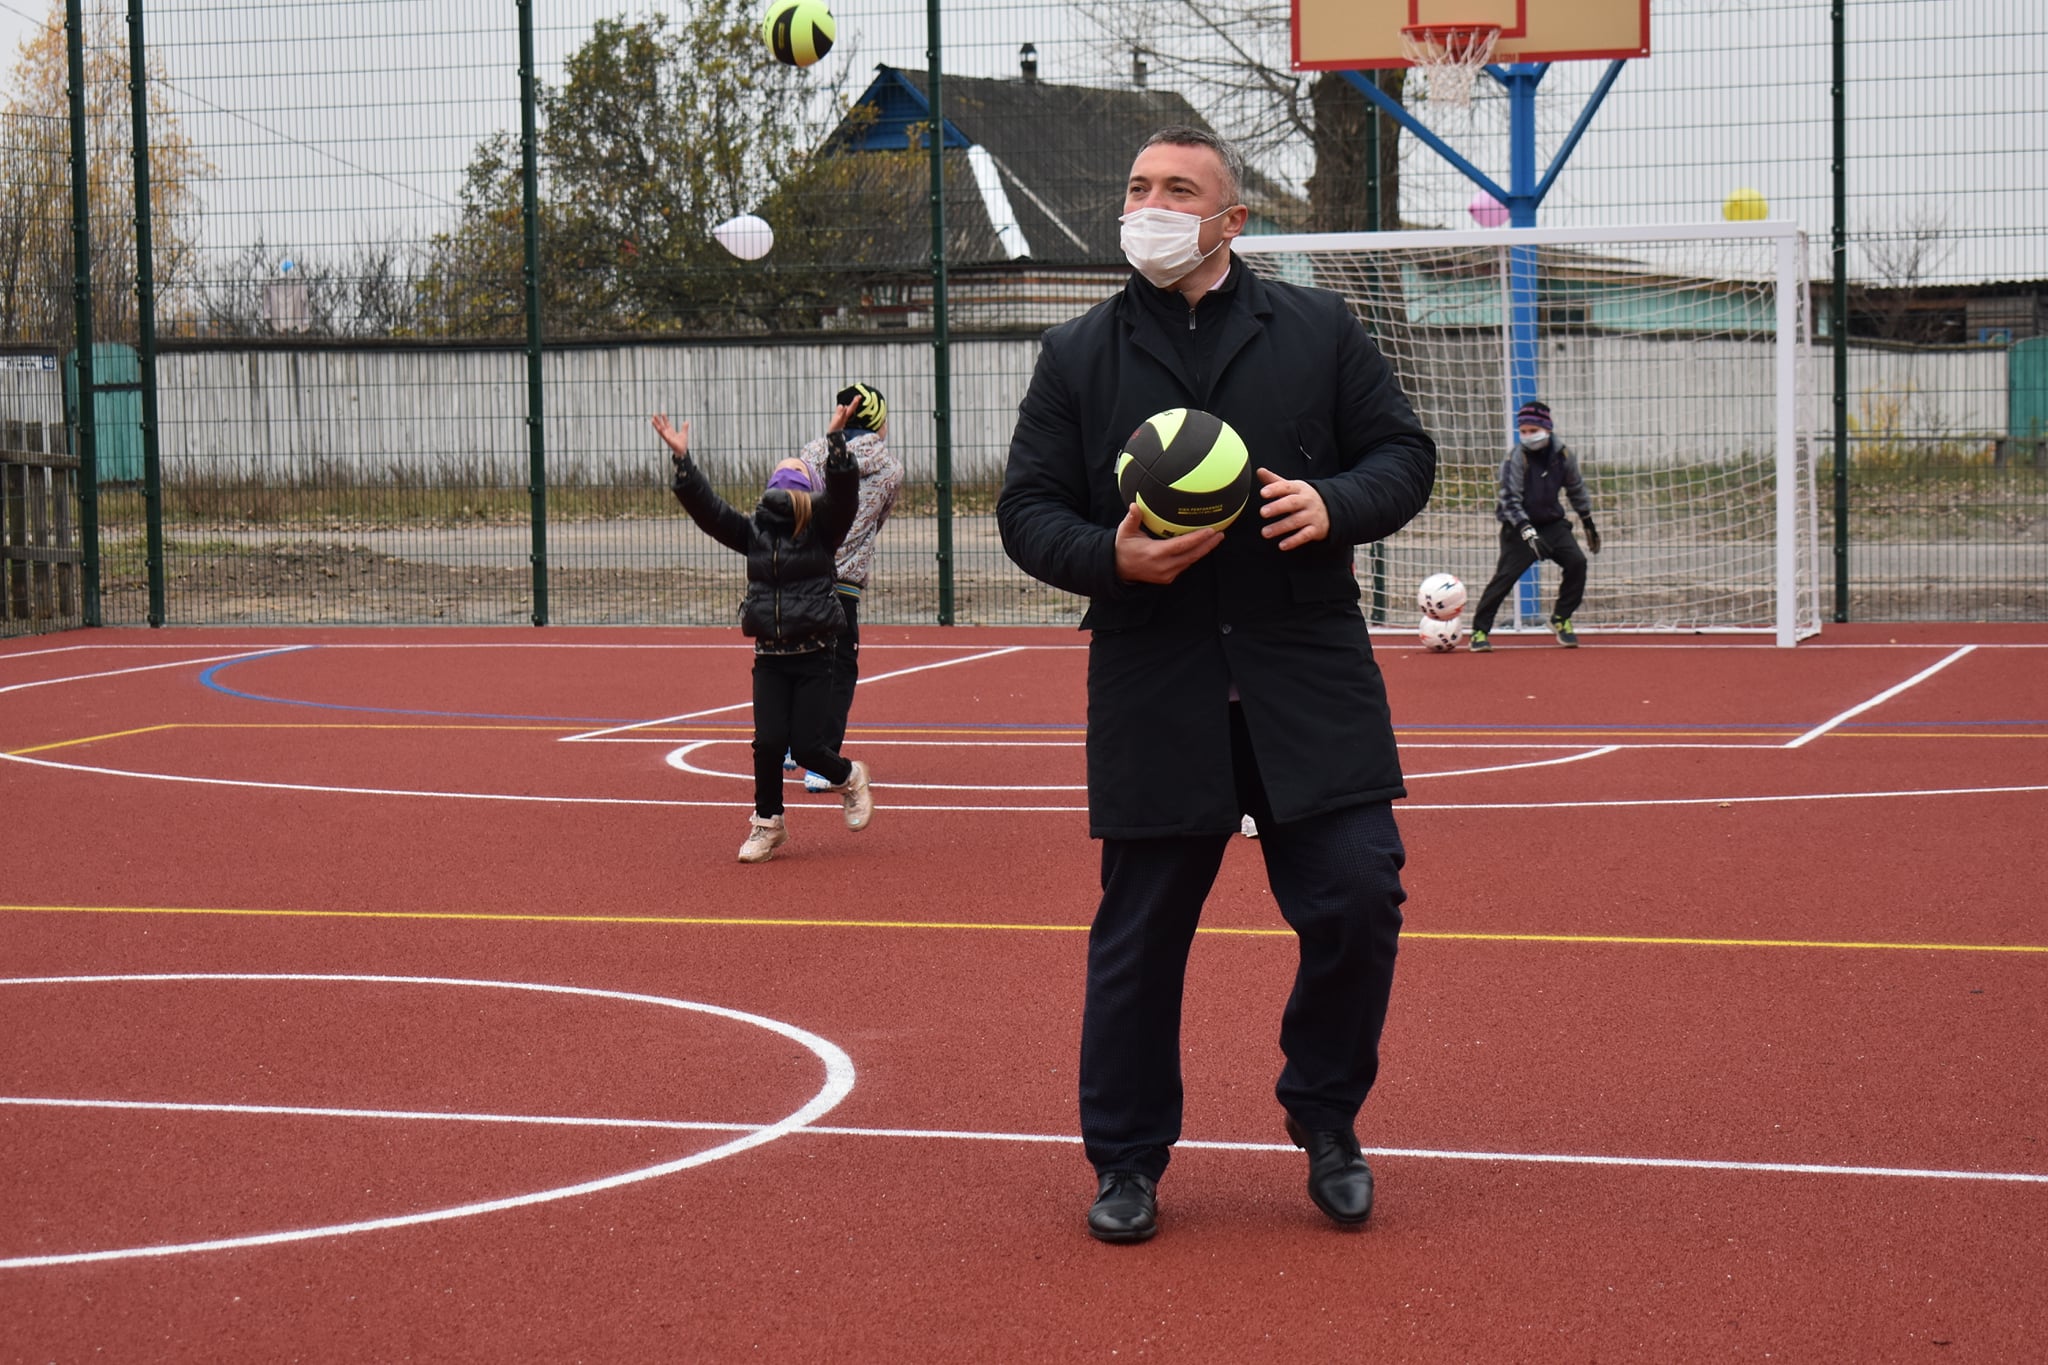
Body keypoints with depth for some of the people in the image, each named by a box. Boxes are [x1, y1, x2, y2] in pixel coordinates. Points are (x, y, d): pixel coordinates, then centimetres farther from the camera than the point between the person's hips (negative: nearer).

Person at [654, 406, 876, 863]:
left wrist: (836, 440, -32)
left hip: (814, 657, -3)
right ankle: (767, 824, 16)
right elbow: (706, 506, -2)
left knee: (807, 747, -5)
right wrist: (681, 459, -12)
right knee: (768, 744, -4)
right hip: (769, 657, 3)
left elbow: (842, 492, -20)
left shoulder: (820, 528, -3)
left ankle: (849, 778, 28)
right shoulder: (753, 530, 6)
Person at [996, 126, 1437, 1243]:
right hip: (1151, 699, 0)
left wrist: (1337, 504, -11)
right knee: (1139, 932, 4)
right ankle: (1126, 1158, 20)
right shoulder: (1077, 356, 8)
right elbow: (1027, 510, 6)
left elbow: (1405, 452, 10)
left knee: (1357, 900, -5)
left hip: (1312, 688, 0)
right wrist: (1110, 558, -13)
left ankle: (1325, 1121, 18)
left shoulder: (1317, 330, 9)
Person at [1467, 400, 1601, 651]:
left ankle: (1561, 619, 7)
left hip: (1552, 521, 4)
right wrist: (1529, 534, -29)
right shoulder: (1516, 457, -16)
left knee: (1576, 562, -11)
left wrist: (1589, 524, 18)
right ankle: (1479, 630, -6)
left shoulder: (1562, 454, -3)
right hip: (1519, 526, -4)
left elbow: (1576, 489, 14)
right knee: (1506, 574, -14)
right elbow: (1510, 501, -19)